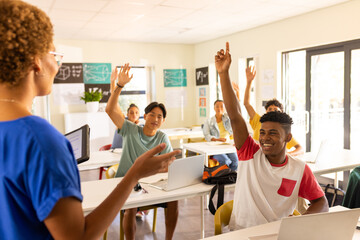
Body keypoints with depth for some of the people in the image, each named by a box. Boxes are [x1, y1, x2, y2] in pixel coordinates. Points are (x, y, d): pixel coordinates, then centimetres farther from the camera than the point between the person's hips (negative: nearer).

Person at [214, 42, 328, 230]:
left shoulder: (300, 169, -1)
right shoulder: (250, 154, -4)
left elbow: (322, 203, 6)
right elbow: (234, 116, -13)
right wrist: (223, 73, -20)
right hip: (242, 233, 0)